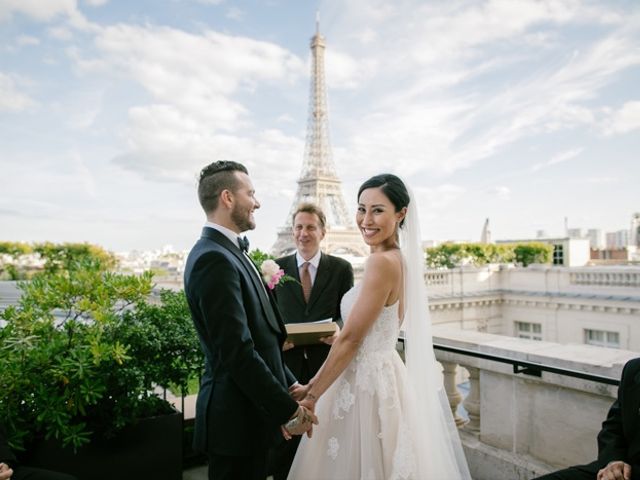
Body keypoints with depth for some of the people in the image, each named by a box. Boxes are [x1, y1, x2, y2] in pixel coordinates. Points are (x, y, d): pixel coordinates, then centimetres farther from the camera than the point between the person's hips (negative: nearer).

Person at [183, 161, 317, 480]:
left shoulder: (226, 253, 10)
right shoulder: (214, 259, -22)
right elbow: (238, 352, -25)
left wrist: (291, 386, 10)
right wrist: (289, 411, -17)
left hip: (248, 410, 9)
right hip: (237, 418, -9)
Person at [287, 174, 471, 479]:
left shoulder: (382, 261, -22)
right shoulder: (399, 258, 6)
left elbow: (350, 339, -19)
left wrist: (313, 394, -9)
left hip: (366, 384, -9)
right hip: (380, 376, 9)